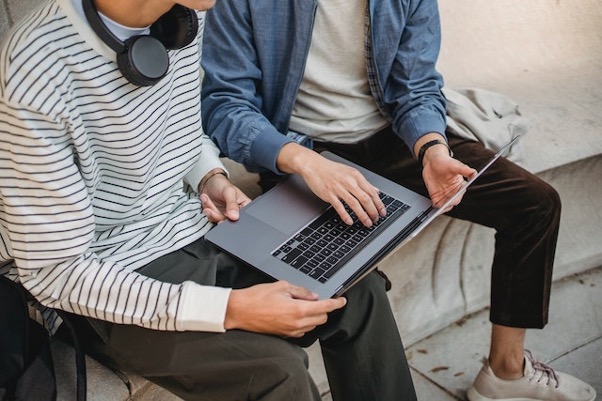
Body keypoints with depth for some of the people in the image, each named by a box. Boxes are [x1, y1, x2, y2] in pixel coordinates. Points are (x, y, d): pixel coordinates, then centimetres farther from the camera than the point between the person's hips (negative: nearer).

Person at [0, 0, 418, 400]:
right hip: (110, 280, -6)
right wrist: (227, 309, -29)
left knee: (360, 289, -7)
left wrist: (211, 176, -6)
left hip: (195, 227, 7)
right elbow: (55, 272, -23)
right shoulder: (36, 71, -28)